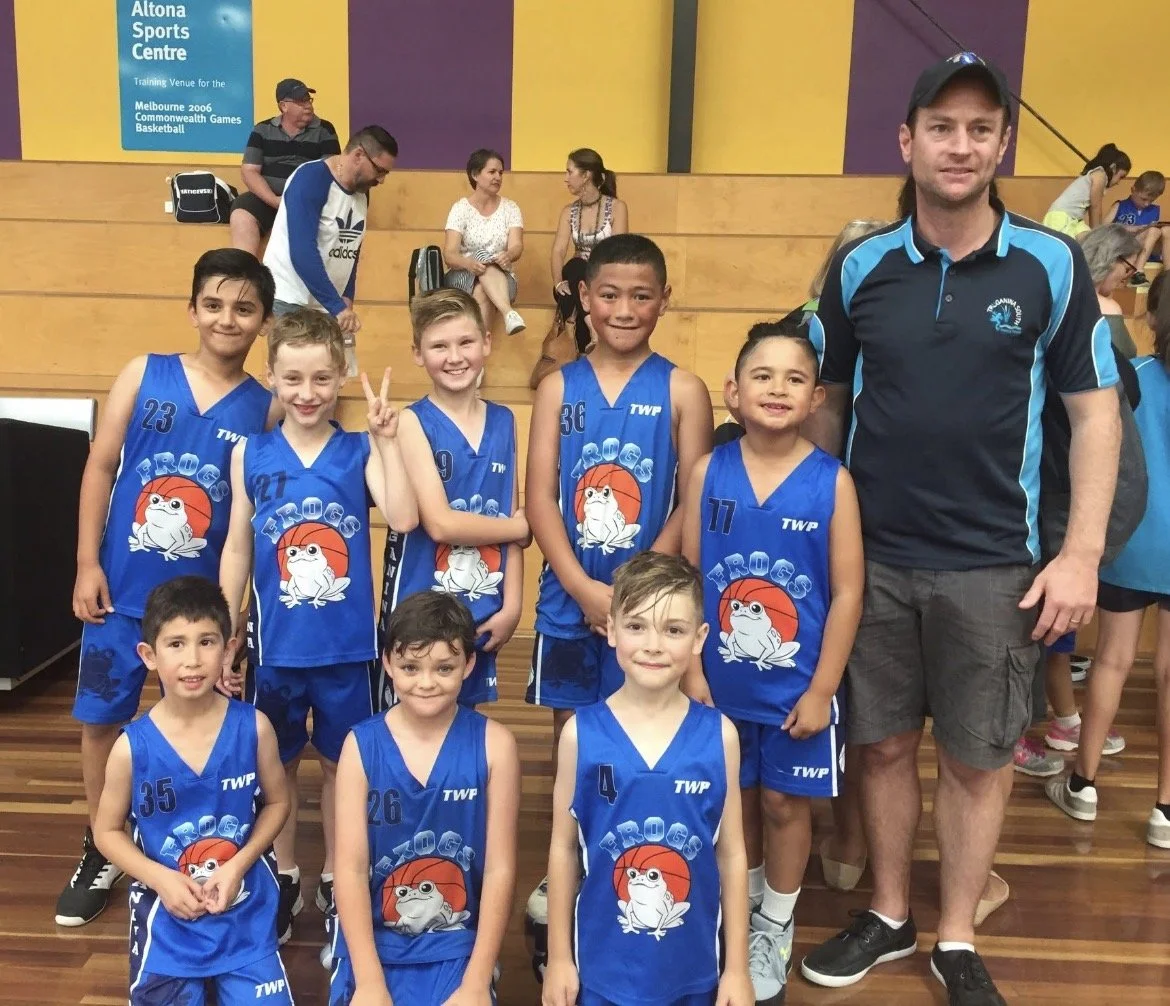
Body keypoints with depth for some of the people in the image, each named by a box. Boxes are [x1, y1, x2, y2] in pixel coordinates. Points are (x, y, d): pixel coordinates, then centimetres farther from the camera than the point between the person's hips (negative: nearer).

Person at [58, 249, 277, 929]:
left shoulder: (265, 408, -3)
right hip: (122, 589, 1)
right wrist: (87, 562, -3)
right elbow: (101, 468, -1)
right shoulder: (143, 375, -2)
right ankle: (101, 851, 32)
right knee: (101, 719, 12)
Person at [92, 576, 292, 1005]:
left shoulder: (253, 727, -13)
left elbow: (277, 801, 1)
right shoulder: (132, 746, -13)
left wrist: (239, 864, -13)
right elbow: (107, 830, 0)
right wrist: (161, 879, -14)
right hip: (166, 914, 0)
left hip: (246, 910, 0)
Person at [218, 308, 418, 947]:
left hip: (348, 646, -1)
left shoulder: (360, 452, -6)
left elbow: (404, 519, -22)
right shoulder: (249, 455, -2)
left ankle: (335, 879, 35)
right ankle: (283, 879, 37)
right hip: (276, 645, 1)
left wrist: (386, 439, -24)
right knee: (278, 765, 17)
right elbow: (237, 550, 2)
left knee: (341, 764, 15)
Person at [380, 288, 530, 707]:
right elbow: (440, 524, -18)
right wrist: (520, 527, -6)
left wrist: (511, 605, 0)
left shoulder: (503, 421, 5)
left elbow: (512, 519, 6)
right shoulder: (413, 422, -9)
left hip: (483, 614, 4)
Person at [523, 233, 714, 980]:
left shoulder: (682, 391, -2)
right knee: (571, 742, 13)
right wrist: (585, 588, -13)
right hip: (570, 598, 2)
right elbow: (539, 499, -2)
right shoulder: (558, 387, 3)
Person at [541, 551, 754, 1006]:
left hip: (693, 968, 1)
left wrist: (738, 967, 2)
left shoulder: (719, 735, -10)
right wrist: (558, 956, 2)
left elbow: (732, 854, -2)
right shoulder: (581, 732, -11)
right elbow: (564, 847, -3)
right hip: (603, 966, 0)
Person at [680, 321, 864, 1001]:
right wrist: (691, 670, -5)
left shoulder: (832, 481, -12)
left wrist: (822, 690, -10)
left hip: (797, 688, -2)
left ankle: (777, 927, 37)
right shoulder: (709, 472, -6)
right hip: (721, 684, 2)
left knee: (785, 802, 14)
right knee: (735, 798, 18)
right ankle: (742, 909, 43)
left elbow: (847, 593, -9)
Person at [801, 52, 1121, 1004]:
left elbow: (1095, 411, -1)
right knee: (885, 744, 14)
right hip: (872, 554, 2)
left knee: (979, 758, 10)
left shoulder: (1053, 264, -5)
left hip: (993, 564, -1)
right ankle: (888, 915, 34)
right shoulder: (860, 266, -1)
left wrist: (1082, 552, -7)